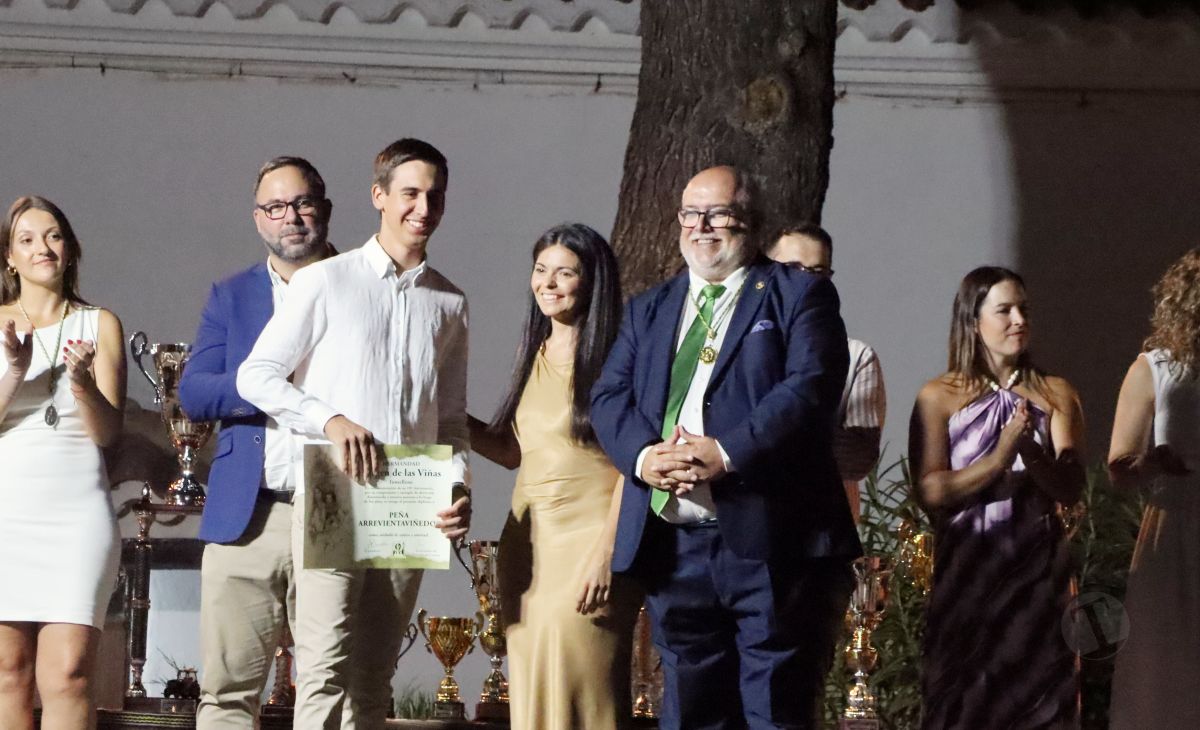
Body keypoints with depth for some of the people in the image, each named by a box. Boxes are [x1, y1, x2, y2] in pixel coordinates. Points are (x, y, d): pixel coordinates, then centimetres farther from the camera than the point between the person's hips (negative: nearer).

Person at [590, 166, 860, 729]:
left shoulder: (799, 295, 5)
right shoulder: (647, 310, 21)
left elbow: (809, 388, -9)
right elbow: (610, 396, 10)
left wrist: (727, 453, -20)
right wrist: (642, 455, -12)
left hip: (767, 540, -5)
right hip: (671, 547, 5)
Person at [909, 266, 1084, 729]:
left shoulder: (1055, 395, 7)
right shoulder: (940, 397, 2)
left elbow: (1070, 489, -1)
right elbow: (929, 491, -7)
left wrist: (1032, 453, -19)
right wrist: (998, 459, -18)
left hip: (1038, 573, 1)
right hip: (965, 573, -1)